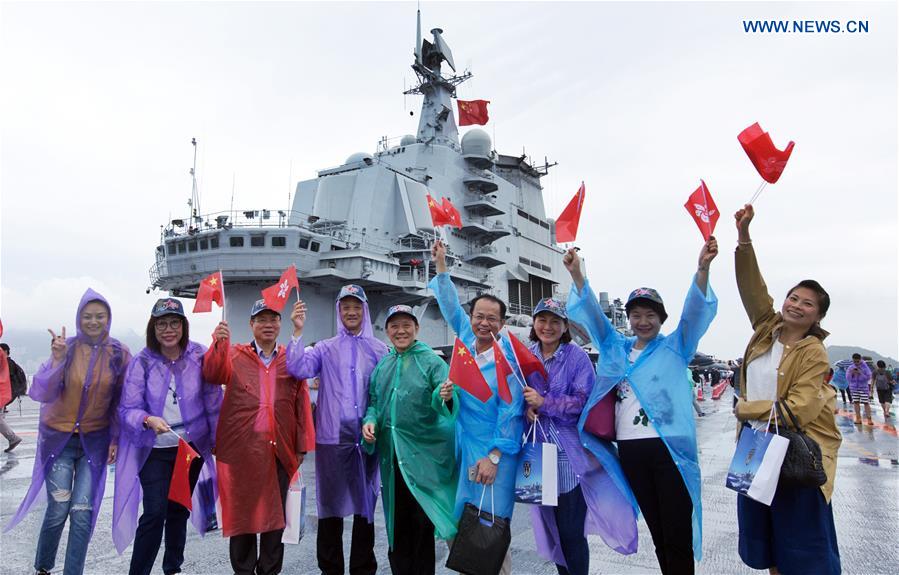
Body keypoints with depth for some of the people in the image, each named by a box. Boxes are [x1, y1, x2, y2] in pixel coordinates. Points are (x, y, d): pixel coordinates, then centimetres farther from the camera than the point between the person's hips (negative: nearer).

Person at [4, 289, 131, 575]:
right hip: (60, 438, 0)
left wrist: (116, 438, -1)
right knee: (58, 510, 2)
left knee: (83, 512, -3)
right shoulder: (66, 347, -6)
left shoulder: (119, 353, -6)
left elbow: (122, 400, 1)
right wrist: (57, 359, -24)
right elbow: (43, 393, -10)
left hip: (95, 441, 0)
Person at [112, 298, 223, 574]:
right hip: (155, 451, -2)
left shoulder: (199, 356, -7)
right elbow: (127, 409, -11)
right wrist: (148, 420, -31)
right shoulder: (142, 362, -9)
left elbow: (213, 401, -2)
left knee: (179, 509, 17)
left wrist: (216, 440, 1)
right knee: (155, 512, -9)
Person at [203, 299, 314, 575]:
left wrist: (302, 445, 0)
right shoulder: (234, 354, 7)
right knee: (242, 511, 7)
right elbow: (213, 375, -13)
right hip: (241, 448, -1)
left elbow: (302, 403, 6)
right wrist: (219, 343, -31)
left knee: (275, 513, 9)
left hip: (279, 449, 1)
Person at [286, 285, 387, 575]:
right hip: (332, 437, 0)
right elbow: (299, 369, -10)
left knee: (365, 504, 10)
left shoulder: (380, 350, 5)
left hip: (367, 437, 0)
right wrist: (298, 331, -17)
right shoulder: (325, 348, 6)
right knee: (331, 505, 8)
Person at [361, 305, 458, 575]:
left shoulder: (431, 361, -6)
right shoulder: (382, 366, 11)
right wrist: (370, 420, -4)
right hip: (391, 454, 5)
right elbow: (374, 401, 17)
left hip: (423, 455, -5)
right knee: (397, 523, 14)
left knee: (422, 521, 2)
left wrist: (444, 396, -40)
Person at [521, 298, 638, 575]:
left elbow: (583, 401, -13)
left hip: (570, 451, -4)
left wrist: (544, 403, -21)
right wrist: (527, 407, -10)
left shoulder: (577, 357, -7)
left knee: (571, 530, 0)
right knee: (551, 525, 15)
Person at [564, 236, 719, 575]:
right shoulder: (616, 348, 14)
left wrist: (703, 268, -25)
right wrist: (577, 274, -8)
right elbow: (592, 314, 7)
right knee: (656, 530, 15)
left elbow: (695, 310, -9)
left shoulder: (675, 347, 5)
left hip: (669, 447, -3)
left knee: (678, 534, -2)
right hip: (629, 449, 4)